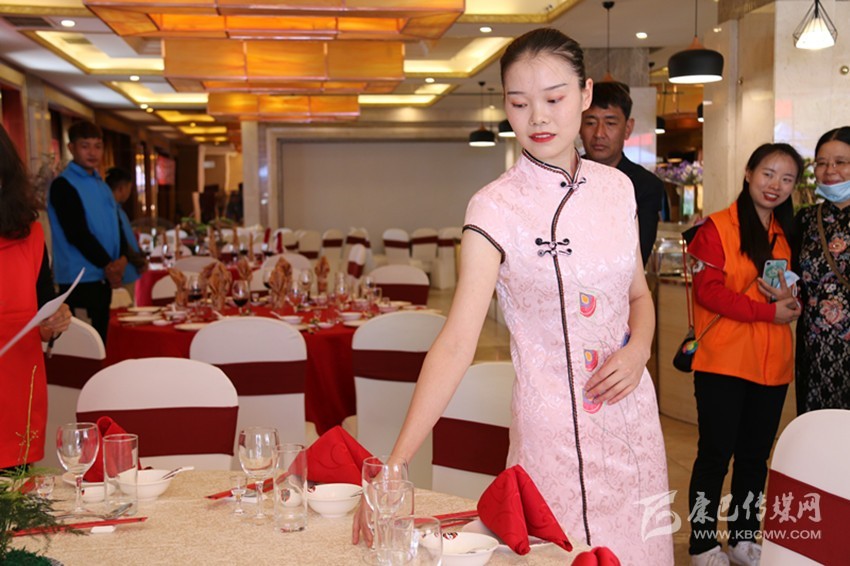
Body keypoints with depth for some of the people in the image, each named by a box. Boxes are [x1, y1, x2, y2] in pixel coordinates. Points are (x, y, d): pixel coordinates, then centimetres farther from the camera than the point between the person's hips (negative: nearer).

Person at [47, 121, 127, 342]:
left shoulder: (102, 185, 15)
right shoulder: (63, 185, -9)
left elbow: (116, 225, 13)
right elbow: (77, 233, -16)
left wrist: (122, 258, -5)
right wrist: (107, 265, -12)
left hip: (104, 276, 7)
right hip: (79, 278, -7)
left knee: (100, 338, 12)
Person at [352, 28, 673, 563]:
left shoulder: (616, 187, 1)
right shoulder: (496, 208, -15)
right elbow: (457, 343, -22)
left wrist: (638, 349, -9)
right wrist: (394, 465, -30)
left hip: (633, 412, 5)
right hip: (556, 424, -5)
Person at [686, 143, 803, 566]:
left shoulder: (786, 233, 14)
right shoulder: (716, 228, -6)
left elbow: (793, 288, 20)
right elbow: (708, 291, -13)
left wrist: (788, 296, -4)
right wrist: (768, 311, -17)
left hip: (772, 365, 6)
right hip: (723, 362, -6)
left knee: (755, 455, 13)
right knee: (716, 454, 0)